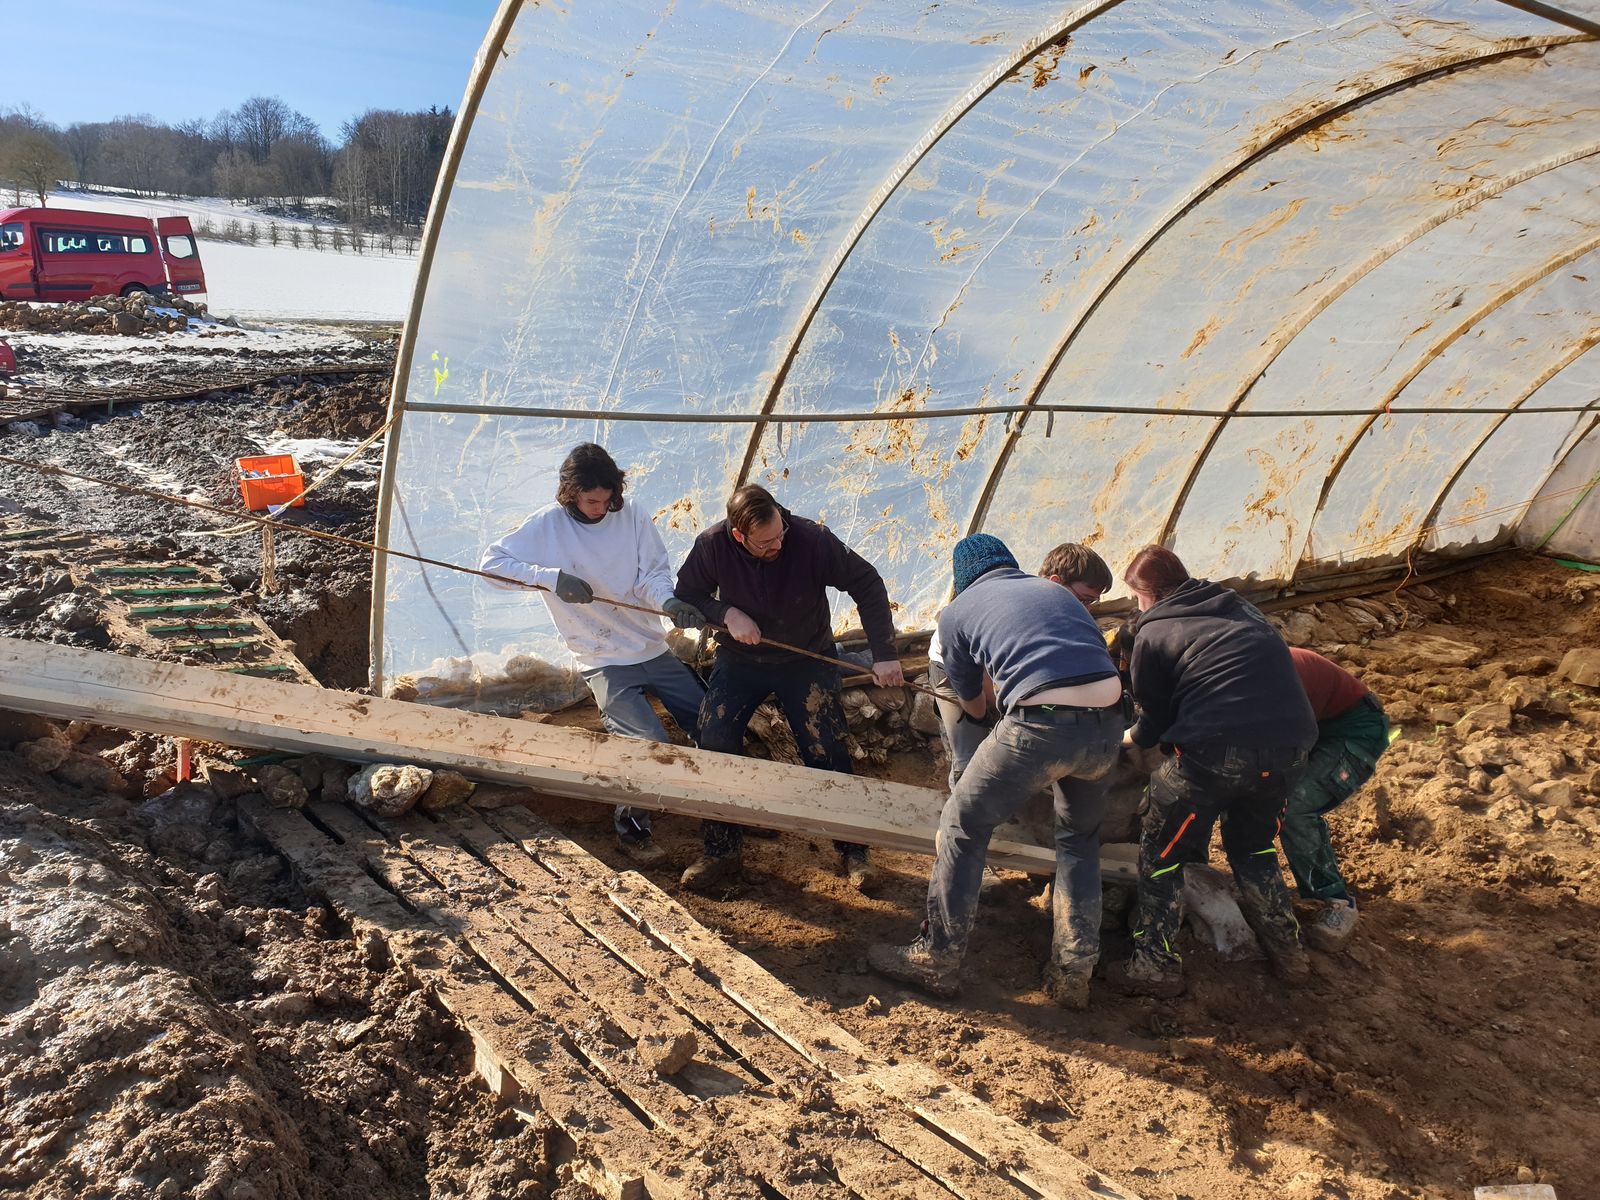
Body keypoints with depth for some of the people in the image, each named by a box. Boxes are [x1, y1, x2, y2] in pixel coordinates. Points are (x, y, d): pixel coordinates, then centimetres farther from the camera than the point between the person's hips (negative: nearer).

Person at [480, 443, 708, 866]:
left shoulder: (633, 517, -3)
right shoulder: (546, 526, -8)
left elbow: (653, 573, -6)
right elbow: (491, 563, -11)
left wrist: (669, 601, -29)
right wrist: (551, 576, -24)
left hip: (654, 649, 4)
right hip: (606, 661, -4)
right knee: (650, 745, -16)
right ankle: (631, 829, 11)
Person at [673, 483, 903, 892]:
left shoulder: (812, 538, -25)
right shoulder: (711, 546, -20)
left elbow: (867, 585, -17)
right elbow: (686, 597, -3)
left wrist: (884, 654, -20)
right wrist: (726, 613, -24)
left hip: (807, 661, -1)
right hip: (739, 661, 2)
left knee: (826, 752, -5)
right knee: (714, 742, -11)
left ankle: (853, 850, 17)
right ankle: (722, 852, 8)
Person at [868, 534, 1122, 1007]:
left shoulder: (957, 611, 17)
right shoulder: (1057, 591, 28)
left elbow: (972, 702, 27)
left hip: (1041, 724, -5)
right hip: (1107, 720, 5)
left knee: (964, 825, 14)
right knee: (1080, 839, 27)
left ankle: (939, 960, 21)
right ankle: (1073, 971, 29)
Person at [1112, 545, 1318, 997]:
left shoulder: (1152, 633, 5)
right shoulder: (1239, 606, 22)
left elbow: (1155, 719, 9)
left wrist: (1129, 738, 32)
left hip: (1217, 749, -6)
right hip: (1292, 742, 6)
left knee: (1161, 854, 12)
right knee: (1254, 847, 29)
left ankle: (1157, 965, 18)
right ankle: (1289, 952, 36)